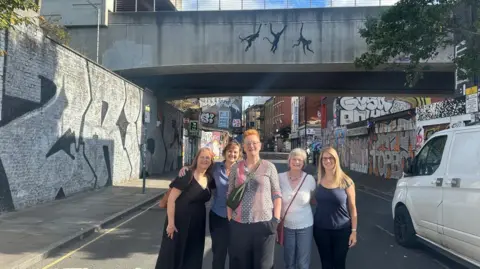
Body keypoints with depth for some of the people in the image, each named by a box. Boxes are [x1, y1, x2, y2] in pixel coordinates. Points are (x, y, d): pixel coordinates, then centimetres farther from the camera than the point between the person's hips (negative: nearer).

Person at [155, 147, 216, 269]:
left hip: (197, 224, 6)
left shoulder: (209, 179, 1)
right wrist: (171, 223, -20)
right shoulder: (186, 176, -16)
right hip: (180, 221, -6)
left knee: (192, 256, 15)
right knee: (173, 254, 6)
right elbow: (171, 199, -17)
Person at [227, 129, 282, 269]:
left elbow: (277, 194, 2)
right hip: (239, 225, 2)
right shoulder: (236, 167, 6)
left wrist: (276, 220, -5)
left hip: (264, 224, -2)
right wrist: (230, 218, 4)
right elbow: (229, 195, 10)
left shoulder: (269, 167, 1)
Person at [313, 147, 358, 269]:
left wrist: (354, 230, -6)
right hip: (320, 229, 2)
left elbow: (352, 207, -5)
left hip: (341, 230, -2)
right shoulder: (317, 180, -2)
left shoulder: (345, 181, -9)